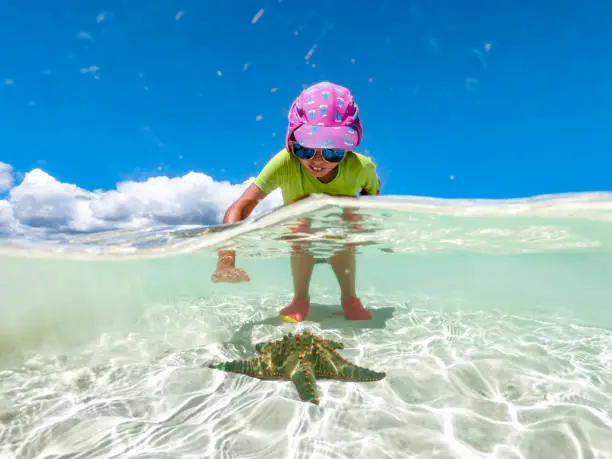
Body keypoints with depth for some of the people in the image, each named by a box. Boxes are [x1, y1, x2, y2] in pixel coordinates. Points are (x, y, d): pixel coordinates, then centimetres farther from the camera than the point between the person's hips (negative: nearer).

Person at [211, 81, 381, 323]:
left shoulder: (361, 167, -28)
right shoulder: (285, 163, -32)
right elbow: (241, 205, -39)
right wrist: (226, 258, -52)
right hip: (300, 242, 0)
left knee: (345, 211, -33)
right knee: (301, 209, -32)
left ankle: (349, 298, -12)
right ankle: (300, 298, -13)